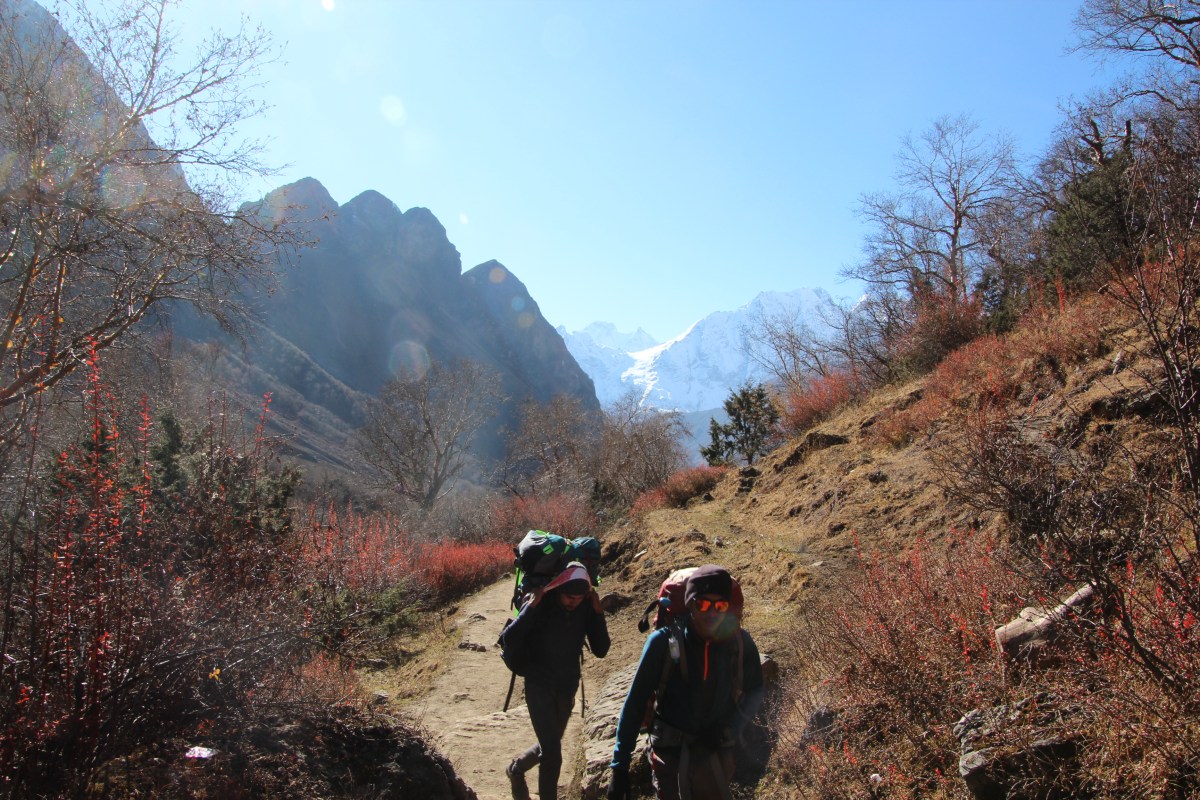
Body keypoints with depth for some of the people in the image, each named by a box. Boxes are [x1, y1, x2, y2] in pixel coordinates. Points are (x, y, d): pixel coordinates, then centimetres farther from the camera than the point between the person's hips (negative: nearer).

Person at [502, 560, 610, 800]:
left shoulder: (586, 607, -10)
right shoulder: (540, 604, -19)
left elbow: (600, 650, -8)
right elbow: (509, 641, -27)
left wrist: (598, 613, -19)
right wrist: (531, 606, -33)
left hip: (567, 687, 5)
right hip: (539, 686, -5)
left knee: (550, 746, 22)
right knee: (552, 752, -13)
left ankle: (516, 769, 50)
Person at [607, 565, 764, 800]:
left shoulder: (740, 642, -9)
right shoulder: (664, 642, -16)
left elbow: (754, 692, 7)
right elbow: (635, 701, -12)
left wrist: (730, 728, -11)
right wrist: (620, 765, -12)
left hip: (717, 755, 3)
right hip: (670, 754, -3)